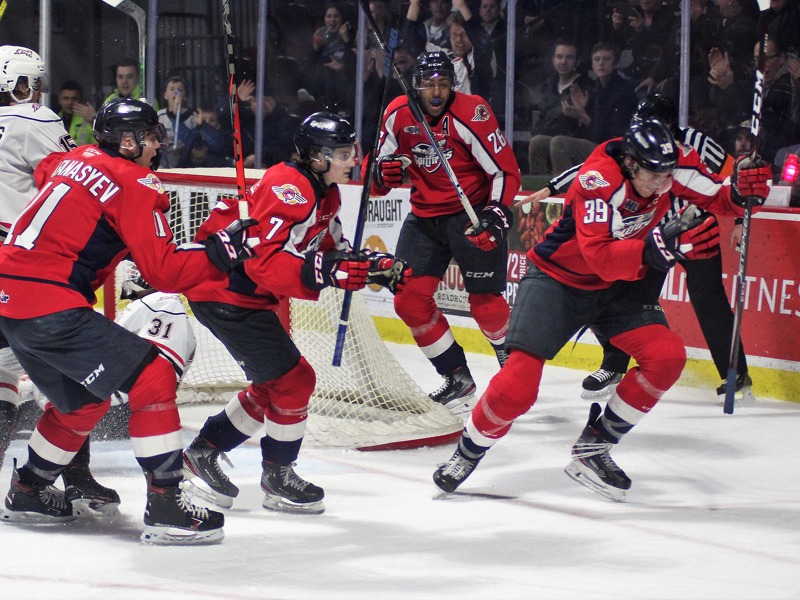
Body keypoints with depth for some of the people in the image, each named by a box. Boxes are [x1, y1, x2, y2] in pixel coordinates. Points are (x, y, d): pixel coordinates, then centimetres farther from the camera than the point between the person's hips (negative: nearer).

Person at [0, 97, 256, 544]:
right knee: (153, 378, -8)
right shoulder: (134, 184, -9)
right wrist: (220, 252, -8)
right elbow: (164, 271, -13)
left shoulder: (76, 160, 16)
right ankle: (165, 507, -11)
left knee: (82, 398, 26)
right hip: (51, 307, -9)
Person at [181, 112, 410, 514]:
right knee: (293, 379, -8)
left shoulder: (324, 193, 10)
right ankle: (278, 477, 6)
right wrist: (327, 272, -39)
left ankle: (203, 453, 26)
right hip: (223, 294, -11)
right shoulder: (289, 190, -24)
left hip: (249, 295, 11)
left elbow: (333, 250, 15)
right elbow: (267, 262, -32)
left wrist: (378, 268, 0)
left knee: (272, 385, 16)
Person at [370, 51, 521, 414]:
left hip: (472, 212, -5)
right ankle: (457, 378, 9)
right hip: (425, 216, 5)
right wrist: (384, 173, -16)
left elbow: (506, 172, -16)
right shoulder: (398, 115, -3)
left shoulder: (471, 114, -19)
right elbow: (379, 175, 8)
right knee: (409, 298, -4)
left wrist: (495, 217, -29)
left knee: (485, 302, -11)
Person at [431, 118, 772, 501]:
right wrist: (661, 246, -50)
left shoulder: (672, 162, -15)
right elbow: (601, 257, -39)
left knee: (667, 357, -14)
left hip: (616, 284, 6)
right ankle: (468, 453, 11)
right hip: (557, 279, -6)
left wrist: (740, 192, -31)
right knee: (518, 385, -16)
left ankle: (593, 449, 0)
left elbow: (717, 200, -8)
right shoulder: (599, 178, -32)